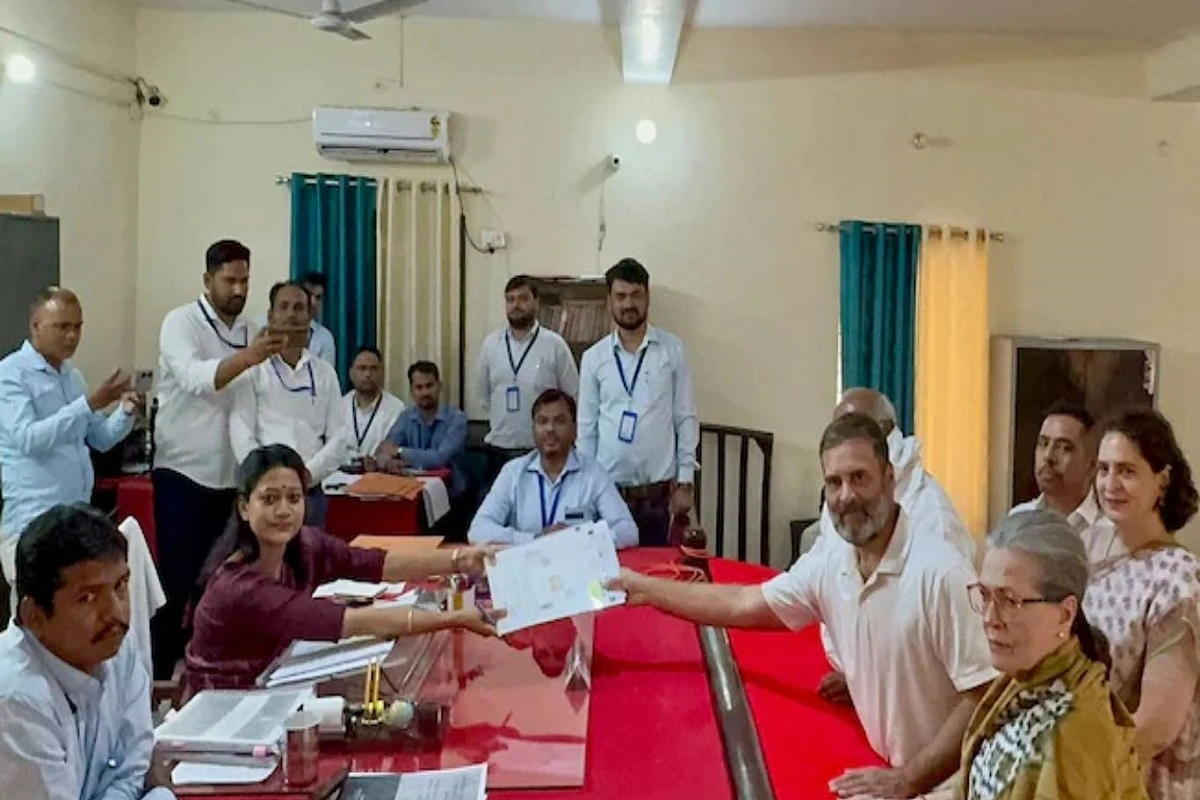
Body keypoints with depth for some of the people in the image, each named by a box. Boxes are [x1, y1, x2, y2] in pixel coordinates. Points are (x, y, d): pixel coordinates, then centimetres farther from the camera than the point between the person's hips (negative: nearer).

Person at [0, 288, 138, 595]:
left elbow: (100, 439, 16)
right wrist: (89, 403, -27)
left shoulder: (72, 375, 14)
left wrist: (125, 412, -5)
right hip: (33, 520, -7)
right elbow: (27, 439, -23)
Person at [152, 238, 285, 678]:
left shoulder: (250, 329, 9)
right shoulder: (181, 322, -9)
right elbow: (194, 378, -29)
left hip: (232, 476, 5)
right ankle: (161, 671, 11)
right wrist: (247, 357, -44)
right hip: (184, 473, -5)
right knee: (178, 579, 0)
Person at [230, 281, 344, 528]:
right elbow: (242, 436, -5)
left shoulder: (324, 373, 10)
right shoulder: (253, 370, 2)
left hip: (311, 492, 3)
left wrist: (307, 476, -8)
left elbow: (337, 439, 6)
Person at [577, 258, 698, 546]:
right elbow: (586, 426, 7)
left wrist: (685, 481, -2)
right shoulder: (593, 357, 3)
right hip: (608, 486, 1)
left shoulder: (672, 350, 0)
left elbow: (686, 418, 1)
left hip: (657, 488, -1)